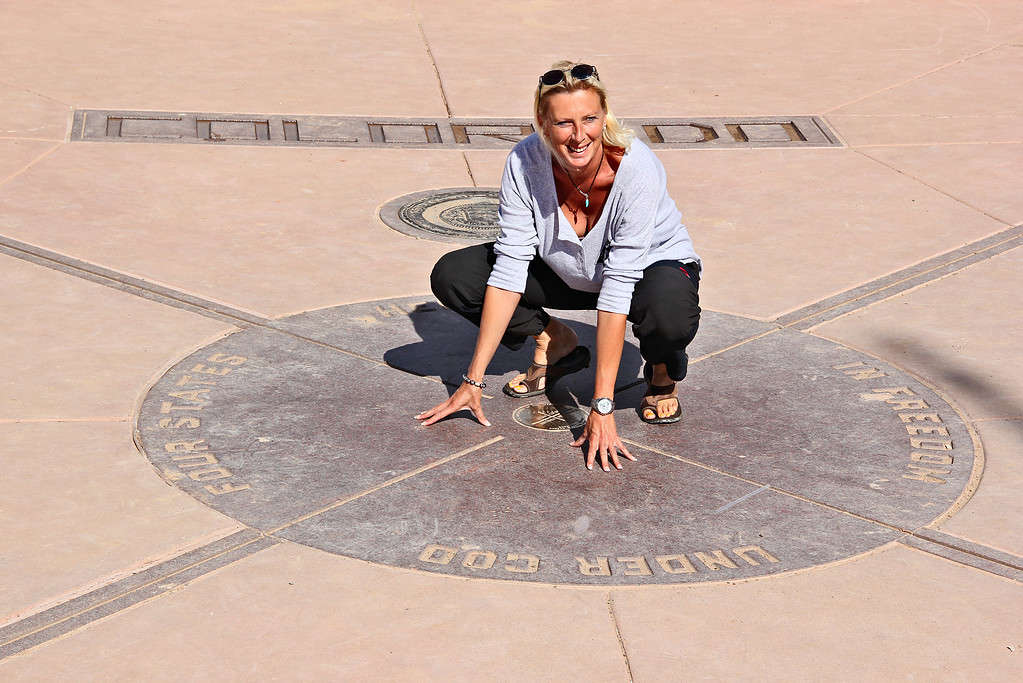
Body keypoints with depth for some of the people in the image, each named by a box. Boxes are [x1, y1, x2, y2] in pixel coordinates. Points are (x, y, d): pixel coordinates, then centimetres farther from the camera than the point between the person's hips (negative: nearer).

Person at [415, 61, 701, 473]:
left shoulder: (637, 169, -34)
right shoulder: (525, 162, -25)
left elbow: (618, 287, -37)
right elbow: (510, 267, -23)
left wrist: (602, 407, -38)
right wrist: (474, 381, -25)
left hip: (652, 264, -4)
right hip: (567, 272, 4)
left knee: (668, 317, -40)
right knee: (451, 276, -14)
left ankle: (663, 370, -2)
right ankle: (556, 346, 8)